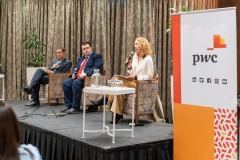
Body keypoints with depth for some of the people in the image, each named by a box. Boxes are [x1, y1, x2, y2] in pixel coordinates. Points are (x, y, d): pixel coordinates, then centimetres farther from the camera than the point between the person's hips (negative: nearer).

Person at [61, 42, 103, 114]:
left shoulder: (97, 56, 2)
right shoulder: (81, 59, 27)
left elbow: (97, 68, -13)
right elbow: (76, 68, 29)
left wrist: (86, 73, -26)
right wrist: (74, 73, 4)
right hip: (77, 78, 8)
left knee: (76, 83, -32)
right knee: (65, 83, -13)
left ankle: (75, 107, -25)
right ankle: (69, 105, -8)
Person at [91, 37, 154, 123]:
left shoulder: (148, 59, -8)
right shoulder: (135, 57, 14)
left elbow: (149, 76, -10)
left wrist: (136, 77, -15)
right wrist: (129, 67, -4)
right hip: (133, 82, 7)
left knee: (117, 79, -26)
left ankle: (104, 100, -11)